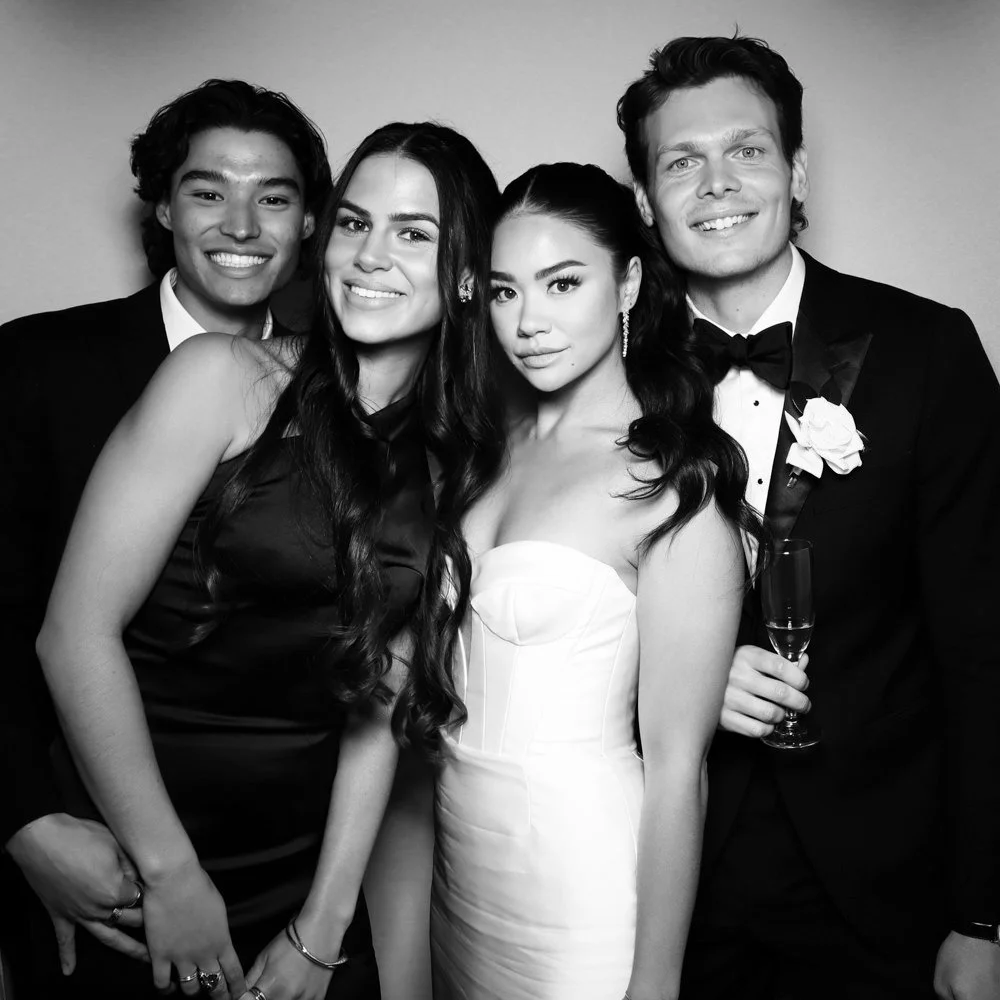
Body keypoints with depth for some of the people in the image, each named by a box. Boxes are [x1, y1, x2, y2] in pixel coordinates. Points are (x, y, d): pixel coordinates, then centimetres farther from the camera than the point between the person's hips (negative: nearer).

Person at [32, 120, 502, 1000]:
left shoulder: (454, 464, -1)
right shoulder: (223, 378, -14)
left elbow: (376, 696, -2)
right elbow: (77, 631, -15)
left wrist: (323, 929, -4)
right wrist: (172, 872, -12)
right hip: (133, 877, -3)